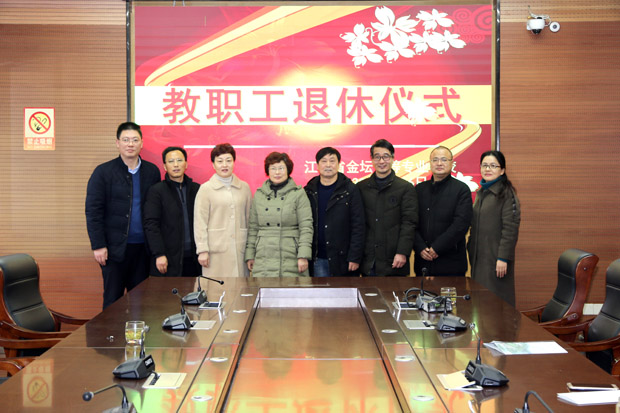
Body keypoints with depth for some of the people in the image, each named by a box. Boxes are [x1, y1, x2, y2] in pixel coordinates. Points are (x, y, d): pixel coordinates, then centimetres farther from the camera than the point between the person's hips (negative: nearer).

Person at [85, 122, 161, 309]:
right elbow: (93, 211, -4)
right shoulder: (103, 172, -2)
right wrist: (98, 245, -10)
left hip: (143, 247, 3)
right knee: (113, 299, 4)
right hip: (115, 246, -3)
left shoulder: (152, 171, 8)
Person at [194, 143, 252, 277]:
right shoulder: (206, 189, 2)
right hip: (216, 249, -3)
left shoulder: (244, 187, 11)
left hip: (240, 249, 3)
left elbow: (249, 219, 13)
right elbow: (200, 222, -1)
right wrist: (202, 250, -7)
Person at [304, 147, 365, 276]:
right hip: (317, 260, 2)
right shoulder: (309, 191, 8)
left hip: (342, 259, -2)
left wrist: (354, 258, -8)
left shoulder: (350, 190, 0)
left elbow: (358, 226, -3)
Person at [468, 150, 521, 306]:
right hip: (479, 257, 7)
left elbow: (511, 228, -14)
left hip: (496, 258, -7)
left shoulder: (506, 193, -9)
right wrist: (471, 249, 13)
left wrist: (503, 258, -18)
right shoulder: (481, 193, 15)